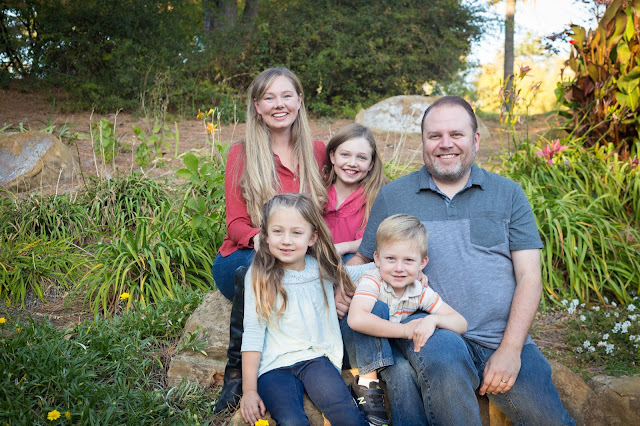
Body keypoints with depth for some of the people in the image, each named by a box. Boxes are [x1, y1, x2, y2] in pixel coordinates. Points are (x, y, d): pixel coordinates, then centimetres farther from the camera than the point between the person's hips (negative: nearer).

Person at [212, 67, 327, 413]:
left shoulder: (317, 152, 8)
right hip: (241, 260, -1)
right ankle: (237, 369, -18)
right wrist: (263, 241, -26)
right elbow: (236, 224, -3)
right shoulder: (242, 154, 2)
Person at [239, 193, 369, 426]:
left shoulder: (323, 269, 6)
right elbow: (252, 332, -1)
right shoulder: (259, 276, 0)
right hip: (274, 366, -1)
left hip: (316, 357, 2)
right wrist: (249, 390, -3)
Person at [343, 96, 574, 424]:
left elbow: (529, 276, 3)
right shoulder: (392, 196, 8)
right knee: (445, 358, -34)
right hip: (429, 332, -1)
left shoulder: (508, 194, 9)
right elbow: (363, 258, 15)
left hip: (502, 338, 1)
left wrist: (510, 349, -9)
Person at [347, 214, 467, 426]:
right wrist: (406, 330, -39)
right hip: (363, 349, -4)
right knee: (377, 308, -31)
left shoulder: (421, 292, -12)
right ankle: (367, 382, -24)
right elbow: (356, 319, -44)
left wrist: (433, 320, -37)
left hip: (396, 348, 4)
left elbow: (461, 324, -14)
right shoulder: (371, 281, -25)